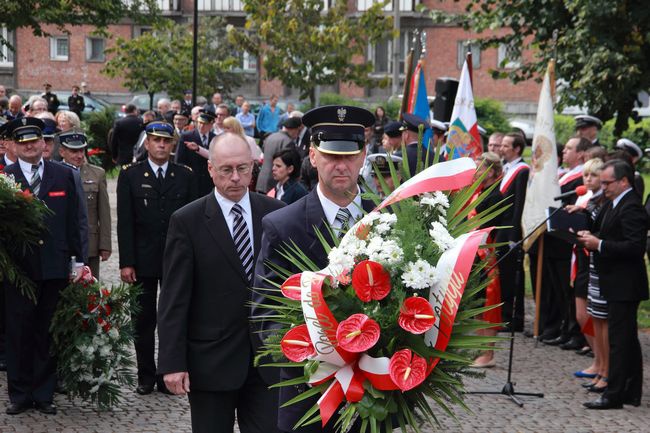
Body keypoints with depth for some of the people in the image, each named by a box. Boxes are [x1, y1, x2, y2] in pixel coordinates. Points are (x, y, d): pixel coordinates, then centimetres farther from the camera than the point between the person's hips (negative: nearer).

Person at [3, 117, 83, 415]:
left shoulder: (63, 175, 7)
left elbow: (72, 220, 8)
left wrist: (77, 260, 6)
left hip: (54, 266, 1)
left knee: (47, 332, 7)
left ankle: (44, 393, 16)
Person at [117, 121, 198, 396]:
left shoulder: (185, 175, 6)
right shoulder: (130, 175, 2)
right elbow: (125, 222, -1)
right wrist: (126, 263, -7)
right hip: (143, 260, -1)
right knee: (143, 321, 6)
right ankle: (146, 376, 16)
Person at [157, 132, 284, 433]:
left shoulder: (275, 213, 3)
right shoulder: (187, 222, -5)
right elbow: (174, 299, -7)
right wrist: (172, 363, -11)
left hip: (267, 358, 2)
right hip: (211, 360, -2)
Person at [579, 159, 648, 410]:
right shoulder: (613, 204, 13)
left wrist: (599, 244, -22)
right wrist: (590, 237, 1)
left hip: (624, 285, -10)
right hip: (618, 285, 10)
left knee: (619, 339, -7)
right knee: (628, 339, 15)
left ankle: (614, 395, -3)